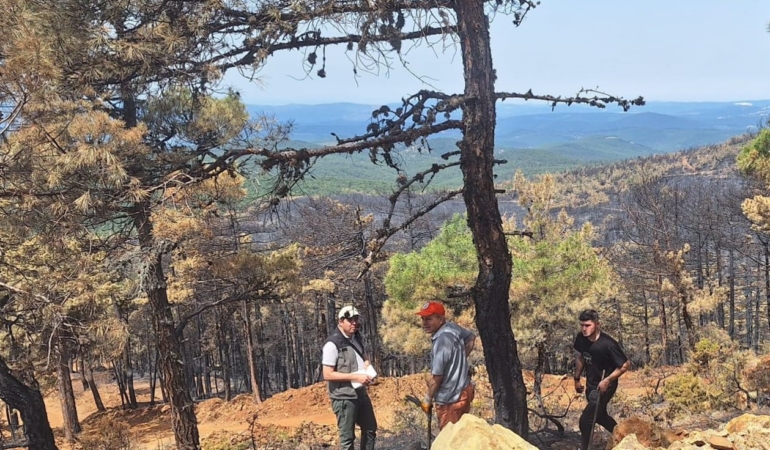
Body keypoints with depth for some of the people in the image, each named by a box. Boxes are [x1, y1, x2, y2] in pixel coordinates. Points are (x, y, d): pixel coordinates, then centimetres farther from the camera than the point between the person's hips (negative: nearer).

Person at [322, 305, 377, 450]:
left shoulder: (357, 338, 7)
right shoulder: (333, 343, -18)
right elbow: (327, 374, -20)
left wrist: (369, 371, 1)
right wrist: (355, 377, -23)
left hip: (361, 393, 8)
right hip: (343, 397, -8)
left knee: (370, 429, 19)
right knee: (347, 437, 1)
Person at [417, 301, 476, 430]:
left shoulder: (441, 342, -26)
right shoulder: (452, 327, -1)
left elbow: (437, 377, -21)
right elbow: (471, 338, 21)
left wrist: (428, 400, -7)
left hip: (450, 399, -9)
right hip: (463, 391, 9)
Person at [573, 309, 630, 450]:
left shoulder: (608, 344, -31)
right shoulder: (580, 338, -13)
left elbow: (625, 365, -21)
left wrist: (607, 381, -25)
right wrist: (577, 378, 10)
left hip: (604, 386, -7)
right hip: (590, 384, 7)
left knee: (586, 419, -11)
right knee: (599, 416, 25)